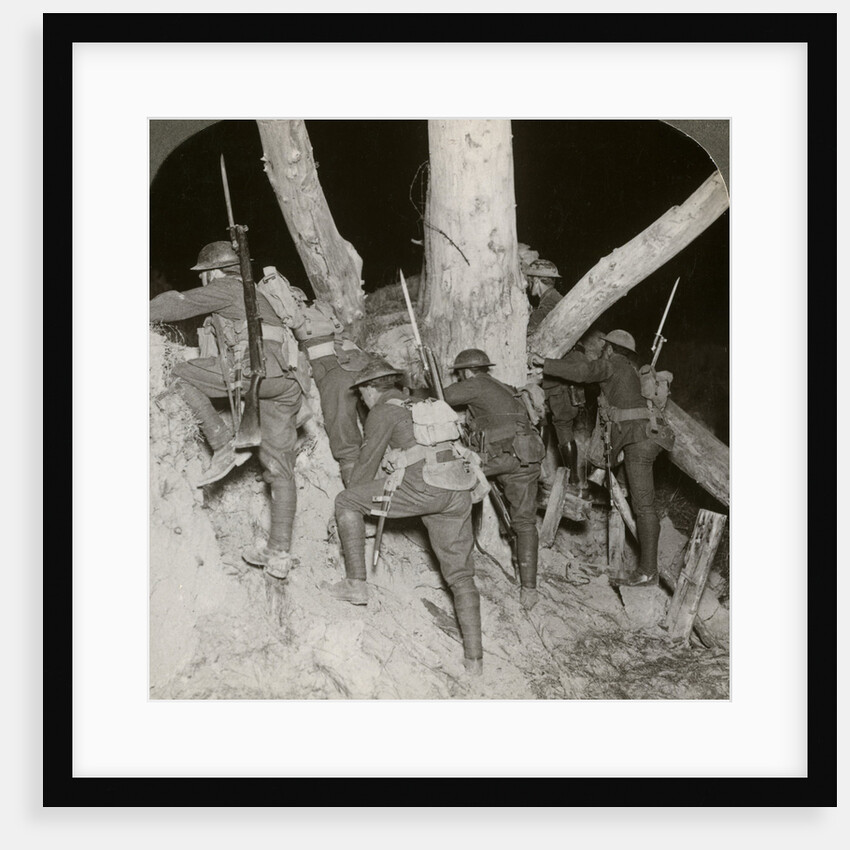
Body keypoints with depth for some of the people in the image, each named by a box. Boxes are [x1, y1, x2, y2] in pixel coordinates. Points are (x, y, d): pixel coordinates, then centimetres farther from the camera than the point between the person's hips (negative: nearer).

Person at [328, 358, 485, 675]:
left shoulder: (383, 410, 7)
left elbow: (367, 462, 9)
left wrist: (350, 504, 23)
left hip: (422, 488, -8)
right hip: (457, 494, 8)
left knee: (346, 502, 9)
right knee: (460, 575, 12)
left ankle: (356, 583, 9)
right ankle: (474, 657, 10)